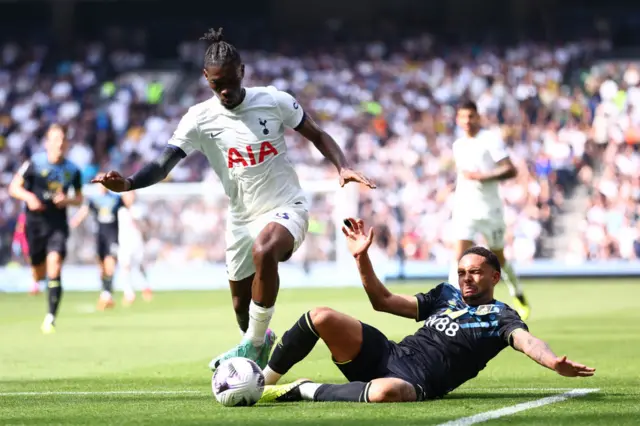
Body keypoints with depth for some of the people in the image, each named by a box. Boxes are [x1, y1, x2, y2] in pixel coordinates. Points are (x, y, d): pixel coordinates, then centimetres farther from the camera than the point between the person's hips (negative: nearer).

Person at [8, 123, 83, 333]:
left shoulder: (72, 170, 1)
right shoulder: (35, 163, -6)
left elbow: (79, 198, 13)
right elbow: (13, 188, -2)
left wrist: (67, 200, -9)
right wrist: (28, 196, -22)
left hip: (58, 225, 0)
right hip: (35, 223, 0)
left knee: (54, 267, -18)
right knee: (39, 275, 8)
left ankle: (51, 317, -13)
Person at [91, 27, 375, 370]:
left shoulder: (274, 101, -8)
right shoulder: (200, 119, -7)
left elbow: (318, 136, 4)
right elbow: (164, 164, -15)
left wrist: (343, 167, -13)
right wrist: (128, 184, -34)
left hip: (286, 207, -3)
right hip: (242, 218, 3)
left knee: (263, 251, -37)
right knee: (243, 308, 10)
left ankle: (252, 345, -22)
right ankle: (259, 344, 47)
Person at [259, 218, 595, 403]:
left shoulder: (501, 318, 5)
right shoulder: (446, 296, 23)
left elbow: (526, 341, -18)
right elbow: (383, 301, 26)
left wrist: (554, 362, -41)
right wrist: (362, 258, 14)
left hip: (416, 382, -6)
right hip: (385, 355, 6)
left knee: (386, 392, -45)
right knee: (321, 317, -17)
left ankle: (307, 391, -22)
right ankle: (264, 380, -1)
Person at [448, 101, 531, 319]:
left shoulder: (491, 139, -7)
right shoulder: (458, 145, 12)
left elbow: (511, 170, -15)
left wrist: (482, 177, -23)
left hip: (490, 209, -4)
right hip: (464, 209, 4)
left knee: (498, 259, 10)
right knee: (458, 256, -15)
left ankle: (519, 297, 34)